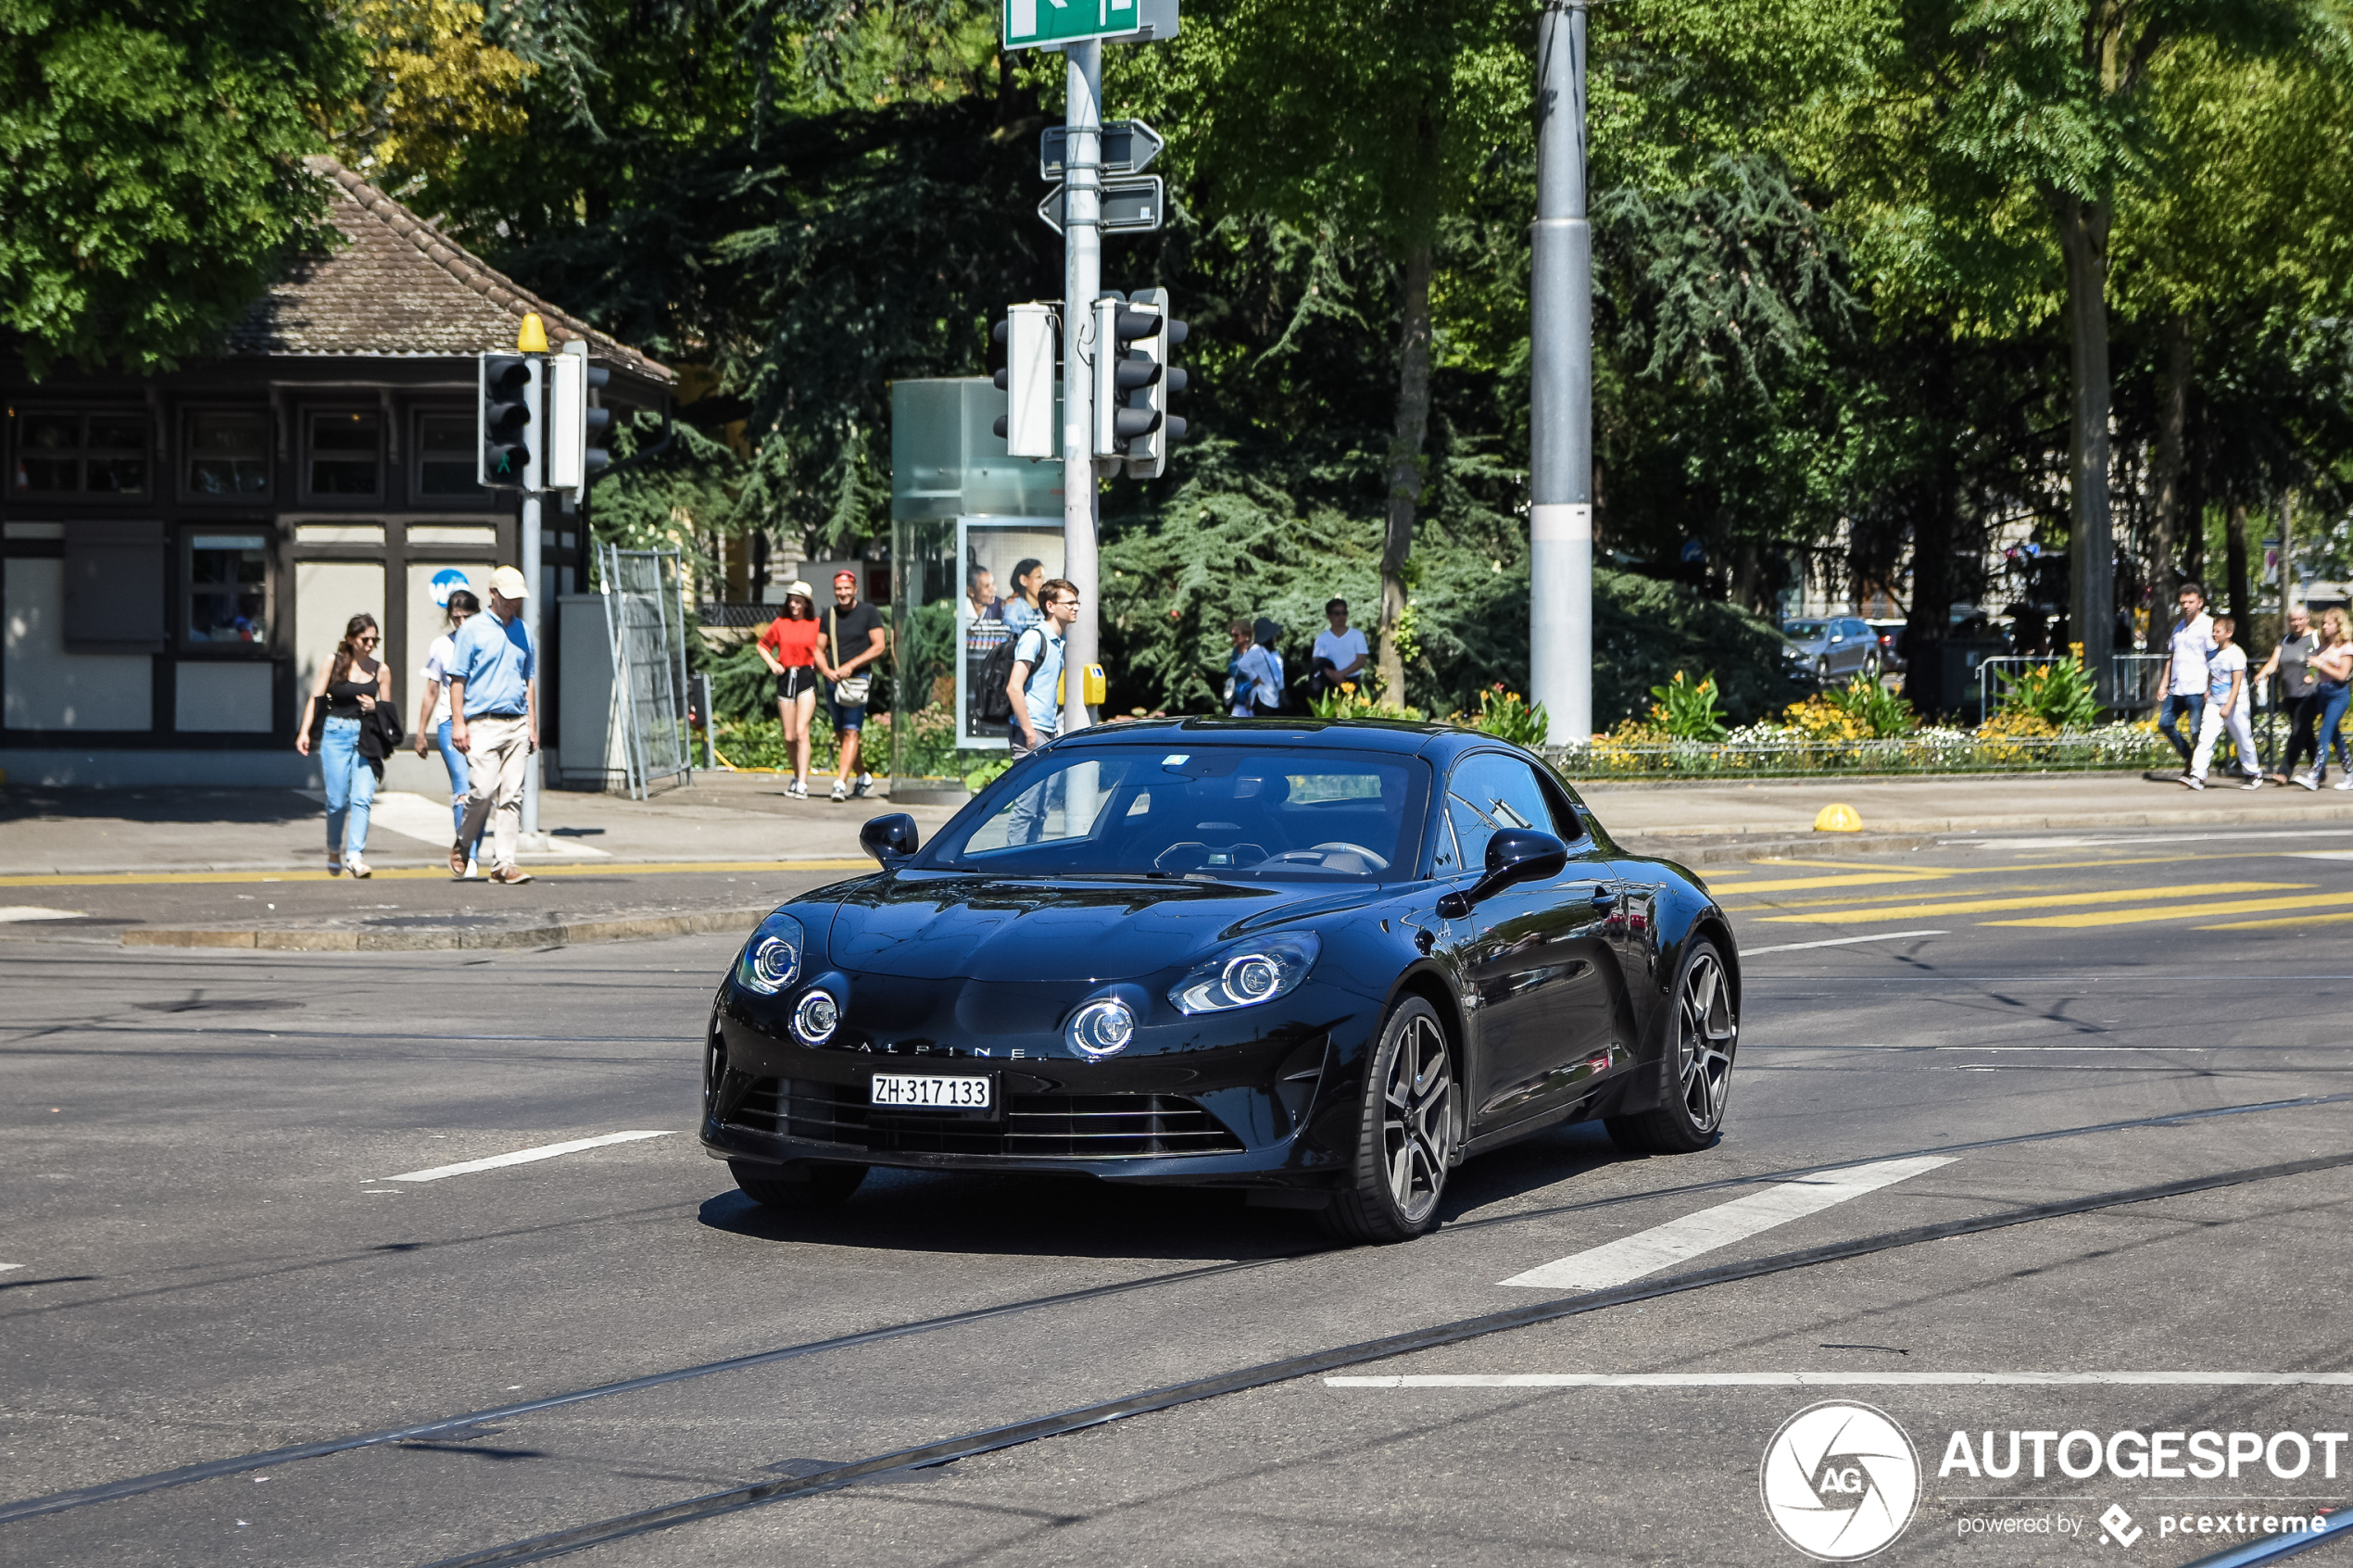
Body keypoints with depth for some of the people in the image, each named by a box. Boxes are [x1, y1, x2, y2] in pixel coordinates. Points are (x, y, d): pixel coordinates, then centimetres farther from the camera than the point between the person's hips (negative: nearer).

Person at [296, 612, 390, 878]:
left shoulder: (380, 671, 8)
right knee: (337, 800, 1)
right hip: (336, 734, -1)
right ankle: (334, 851, 23)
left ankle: (355, 855, -19)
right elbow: (316, 699, 4)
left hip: (366, 736, 1)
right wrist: (304, 732, -5)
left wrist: (375, 708, -9)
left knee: (361, 797, -14)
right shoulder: (334, 663, 4)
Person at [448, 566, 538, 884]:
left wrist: (532, 725, 15)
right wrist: (458, 723, -10)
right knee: (483, 791, -12)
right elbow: (458, 679, -2)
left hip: (517, 724, 5)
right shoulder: (472, 630, 0)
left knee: (512, 795, -1)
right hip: (483, 723, -5)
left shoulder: (524, 632, 16)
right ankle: (462, 844, 13)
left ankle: (503, 862, 1)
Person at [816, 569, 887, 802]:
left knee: (850, 731, -14)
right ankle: (863, 777, 27)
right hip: (833, 679, 5)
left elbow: (879, 647, -6)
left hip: (858, 677, -5)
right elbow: (819, 649, 14)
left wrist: (850, 666, -14)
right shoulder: (829, 615, 12)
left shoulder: (868, 612, 1)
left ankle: (840, 783, -22)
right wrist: (827, 671, -7)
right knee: (840, 734, 10)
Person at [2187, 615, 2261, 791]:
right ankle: (2198, 776, -17)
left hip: (2235, 704, -5)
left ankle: (2254, 774, 27)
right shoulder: (2212, 654, 9)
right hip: (2214, 703, 5)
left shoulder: (2236, 654, -11)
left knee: (2243, 740, 8)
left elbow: (2237, 683, -16)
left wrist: (2228, 706, -22)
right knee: (2206, 738, -10)